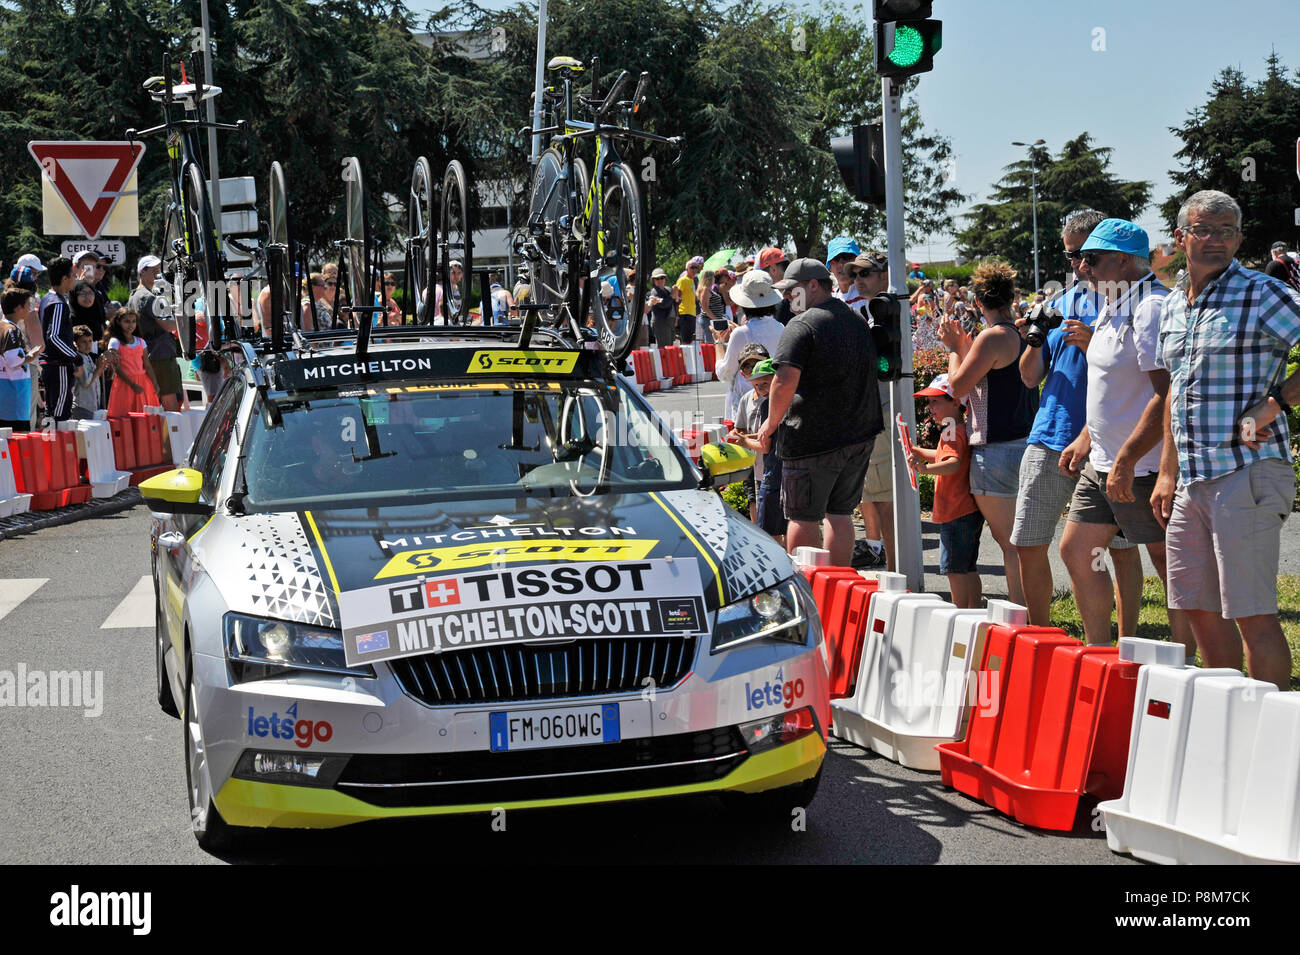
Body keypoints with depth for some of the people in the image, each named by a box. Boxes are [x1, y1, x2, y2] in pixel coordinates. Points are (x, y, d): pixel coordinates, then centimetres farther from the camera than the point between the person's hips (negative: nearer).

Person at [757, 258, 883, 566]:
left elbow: (785, 382, -22)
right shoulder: (859, 322, 13)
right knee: (840, 514, 14)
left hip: (812, 438, -7)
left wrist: (771, 423, -9)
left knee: (803, 518, 1)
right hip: (860, 436, 7)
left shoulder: (802, 325, -13)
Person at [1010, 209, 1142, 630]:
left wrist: (1095, 346, -20)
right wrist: (1035, 342, -2)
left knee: (1121, 546, 0)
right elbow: (1030, 377, 18)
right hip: (1051, 437, 5)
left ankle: (1126, 644, 9)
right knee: (1028, 544, 4)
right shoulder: (1062, 304, 17)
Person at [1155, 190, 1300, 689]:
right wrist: (1168, 473, 20)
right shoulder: (1173, 306, 15)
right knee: (1200, 609, 12)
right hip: (1192, 480, 7)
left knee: (1253, 614, -6)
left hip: (1248, 474, -7)